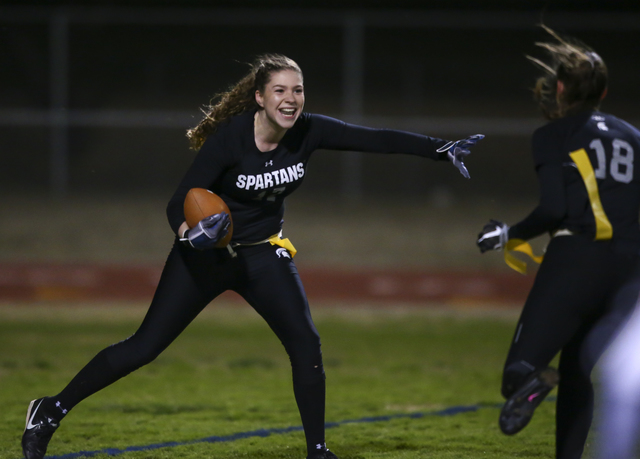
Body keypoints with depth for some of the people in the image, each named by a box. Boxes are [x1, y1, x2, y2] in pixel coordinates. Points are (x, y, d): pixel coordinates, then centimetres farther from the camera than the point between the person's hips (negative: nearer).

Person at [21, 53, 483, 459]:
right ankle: (51, 411, 8)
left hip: (263, 254, 4)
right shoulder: (229, 138, -25)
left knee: (306, 345, -13)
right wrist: (188, 232, -43)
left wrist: (440, 148, -21)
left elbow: (377, 139, -13)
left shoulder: (308, 132, -13)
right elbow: (179, 203, -22)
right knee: (145, 347, -5)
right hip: (206, 253, -4)